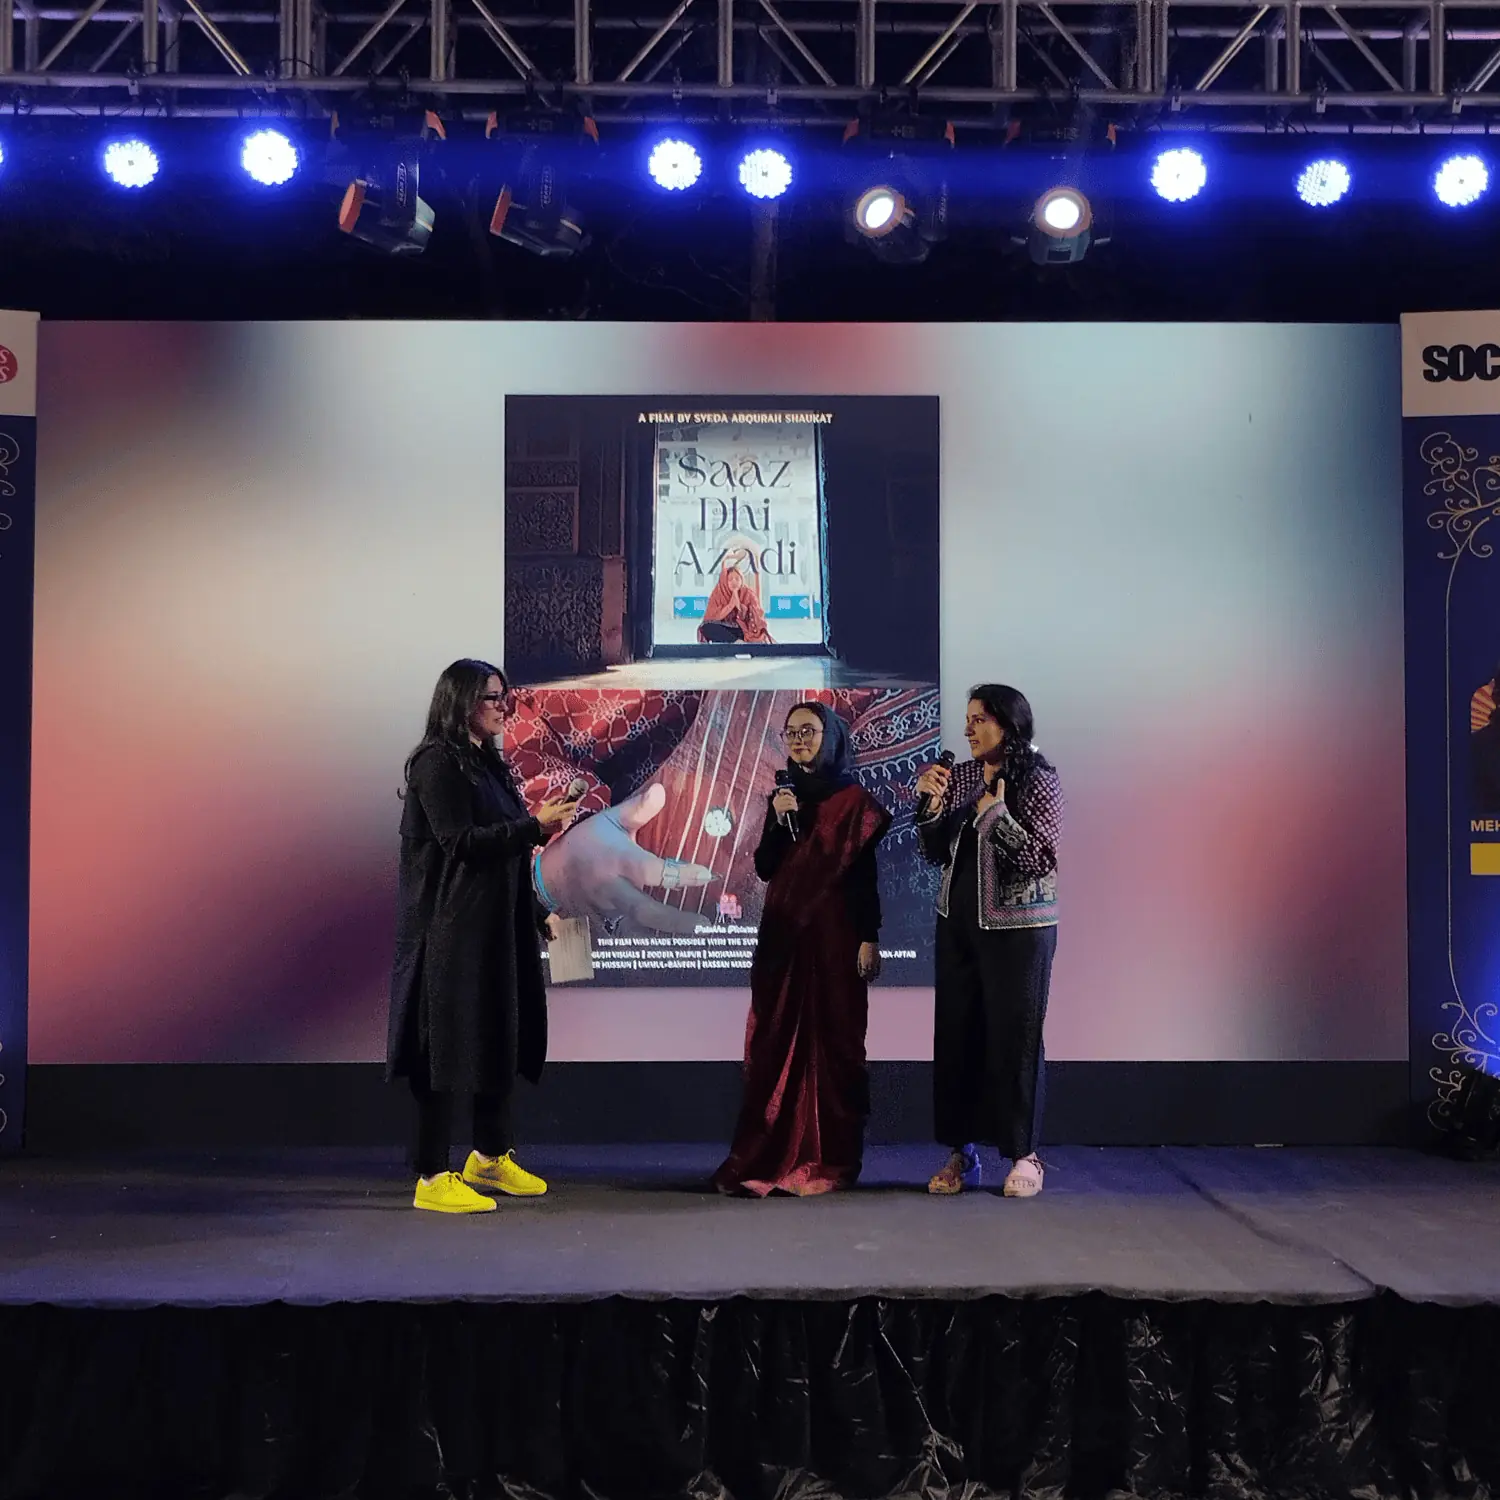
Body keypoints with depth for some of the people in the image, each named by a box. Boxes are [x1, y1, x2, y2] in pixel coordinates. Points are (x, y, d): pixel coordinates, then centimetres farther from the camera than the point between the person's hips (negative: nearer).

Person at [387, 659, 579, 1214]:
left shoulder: (489, 764, 15)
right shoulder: (438, 763, -11)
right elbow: (460, 842, -20)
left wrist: (536, 913, 17)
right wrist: (533, 826, -22)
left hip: (497, 926, 9)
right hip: (452, 929, -9)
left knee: (502, 1037, 14)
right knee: (447, 1045, -5)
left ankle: (490, 1158, 28)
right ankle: (433, 1179, 1)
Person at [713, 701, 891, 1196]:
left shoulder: (853, 799, -1)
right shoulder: (783, 796, 13)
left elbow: (865, 873, -4)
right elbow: (764, 868, 7)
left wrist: (869, 938, -10)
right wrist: (780, 822, -8)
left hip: (832, 933, -4)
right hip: (782, 934, 5)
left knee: (832, 1041, 0)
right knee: (774, 1043, 2)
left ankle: (832, 1158, 6)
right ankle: (767, 1154, 6)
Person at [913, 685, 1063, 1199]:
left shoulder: (1038, 780, -8)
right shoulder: (965, 778, 9)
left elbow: (1033, 856, -16)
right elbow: (938, 854, 10)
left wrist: (994, 811, -17)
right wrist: (935, 803, -3)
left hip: (1016, 928, -6)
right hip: (958, 923, 6)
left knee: (1014, 1037, -1)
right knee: (956, 1034, 6)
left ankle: (1023, 1154, 11)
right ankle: (961, 1152, 14)